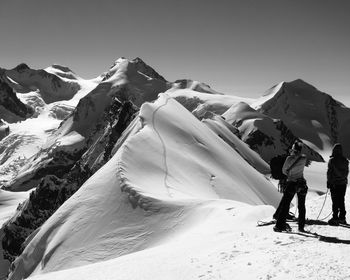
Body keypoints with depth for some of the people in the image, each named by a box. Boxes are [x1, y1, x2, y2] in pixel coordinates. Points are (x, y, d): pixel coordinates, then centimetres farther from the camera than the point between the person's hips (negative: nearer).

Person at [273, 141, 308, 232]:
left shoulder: (290, 158, -14)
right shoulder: (304, 158, -4)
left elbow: (284, 170, -5)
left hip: (291, 184, -4)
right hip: (302, 184, 4)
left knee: (285, 205, 2)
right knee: (301, 206, 15)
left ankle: (279, 225, -1)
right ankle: (301, 226, 19)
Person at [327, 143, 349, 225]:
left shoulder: (332, 160, -13)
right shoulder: (345, 160, 3)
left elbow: (329, 172, -11)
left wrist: (328, 182, -3)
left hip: (334, 183, -5)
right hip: (343, 183, 5)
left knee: (335, 201, -2)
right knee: (342, 201, 13)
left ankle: (335, 218, -3)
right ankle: (342, 217, 17)